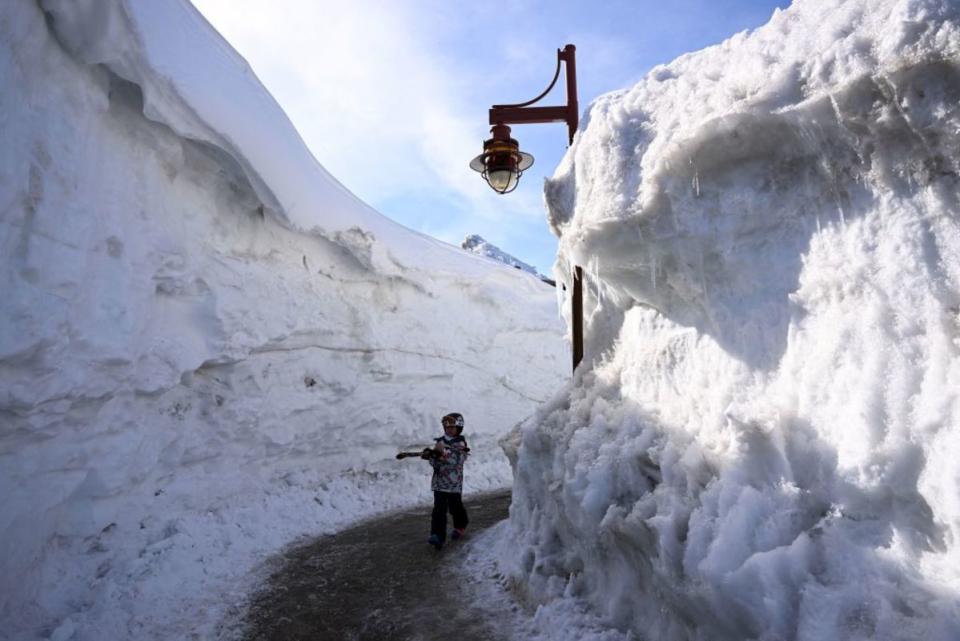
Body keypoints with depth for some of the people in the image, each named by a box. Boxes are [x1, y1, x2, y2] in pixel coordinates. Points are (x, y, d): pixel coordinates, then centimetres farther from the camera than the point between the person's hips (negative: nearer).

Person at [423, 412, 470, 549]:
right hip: (439, 481, 3)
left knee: (455, 506, 12)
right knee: (439, 508, -8)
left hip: (454, 482, -2)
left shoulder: (461, 443, -6)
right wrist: (430, 456, -16)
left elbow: (457, 460, -21)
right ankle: (437, 536, -11)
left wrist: (443, 453, -31)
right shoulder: (440, 441, 7)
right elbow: (435, 462, 5)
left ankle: (460, 526, 39)